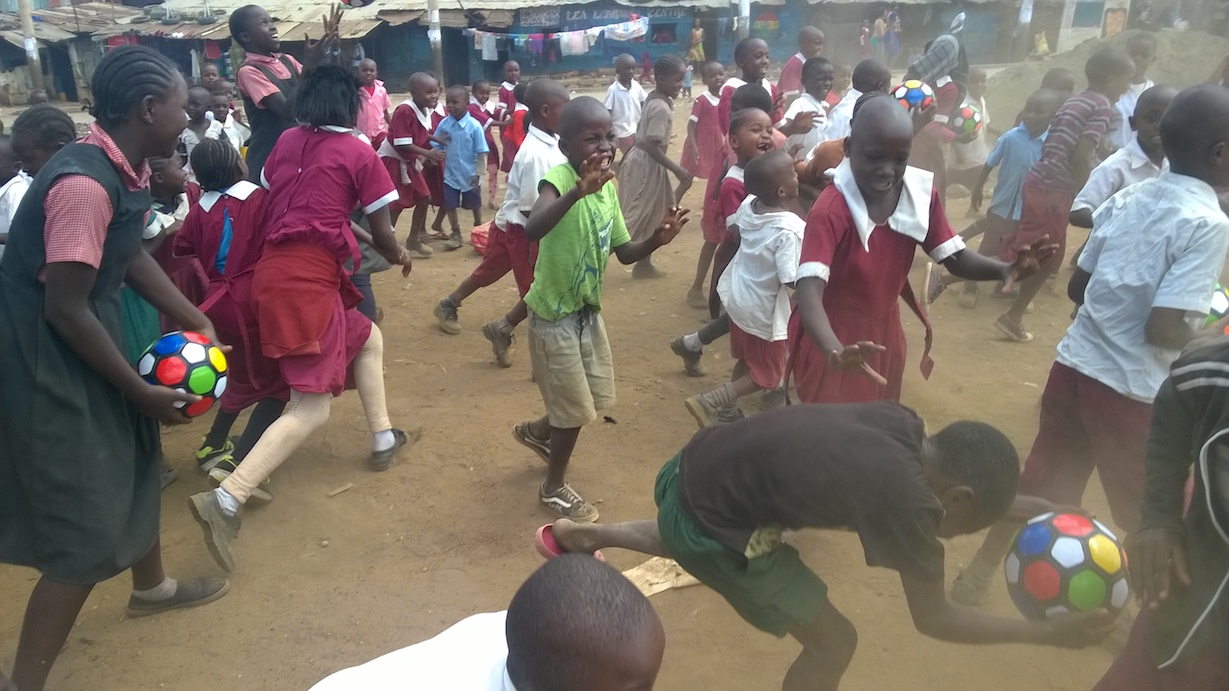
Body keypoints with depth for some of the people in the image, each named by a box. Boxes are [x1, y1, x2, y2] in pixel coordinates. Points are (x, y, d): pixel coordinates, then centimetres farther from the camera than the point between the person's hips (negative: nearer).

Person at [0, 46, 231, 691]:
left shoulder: (122, 167, 1)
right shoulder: (84, 183, -28)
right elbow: (65, 310, -26)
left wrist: (195, 320, 12)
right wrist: (142, 391, -16)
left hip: (85, 338, 10)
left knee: (132, 457, 26)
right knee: (86, 529, -2)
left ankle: (152, 585, 50)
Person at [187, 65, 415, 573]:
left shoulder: (287, 141, 14)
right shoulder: (359, 154, 0)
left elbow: (269, 200, 17)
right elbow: (381, 235, 1)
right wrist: (399, 257, 22)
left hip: (273, 269, 7)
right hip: (310, 277, -7)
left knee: (368, 338, 27)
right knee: (311, 408, -8)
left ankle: (383, 440, 36)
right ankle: (224, 501, -20)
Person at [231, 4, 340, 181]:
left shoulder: (287, 60, 9)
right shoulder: (248, 71, -13)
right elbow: (287, 110, -24)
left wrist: (328, 48, 1)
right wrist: (308, 65, -26)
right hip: (269, 156, -7)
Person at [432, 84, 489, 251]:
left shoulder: (474, 126, -16)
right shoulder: (443, 124, -6)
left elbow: (481, 153, -12)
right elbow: (436, 147, 3)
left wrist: (478, 174, -12)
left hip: (470, 176, -2)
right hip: (451, 175, 2)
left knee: (475, 205, 16)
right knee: (450, 206, 7)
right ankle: (456, 234, 24)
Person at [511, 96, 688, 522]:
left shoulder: (608, 187, 1)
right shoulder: (558, 179, -22)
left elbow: (624, 252, 8)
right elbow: (532, 230, -43)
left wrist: (657, 240, -11)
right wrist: (578, 191, -55)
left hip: (589, 310, 8)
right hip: (554, 314, -8)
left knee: (598, 399, 20)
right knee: (576, 409, 5)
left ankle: (536, 431, 48)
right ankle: (554, 488, 30)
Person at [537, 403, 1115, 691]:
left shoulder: (902, 425, -4)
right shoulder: (909, 503, -22)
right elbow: (933, 618, -7)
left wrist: (1020, 507, 12)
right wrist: (1051, 633, -2)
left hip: (697, 466, 8)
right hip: (709, 520, -8)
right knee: (833, 642, 5)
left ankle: (583, 534, 60)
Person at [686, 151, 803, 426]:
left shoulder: (748, 206, -8)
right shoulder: (789, 229, -30)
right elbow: (792, 280, -30)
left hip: (738, 298, 8)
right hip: (763, 311, -8)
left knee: (746, 360, 27)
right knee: (767, 376, 11)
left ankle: (726, 411, 37)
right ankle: (708, 403, 3)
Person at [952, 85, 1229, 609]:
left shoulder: (1125, 199, 5)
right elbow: (1163, 329, -21)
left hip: (1075, 363, 6)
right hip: (1133, 389, -6)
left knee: (1040, 483, 20)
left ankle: (978, 573, 32)